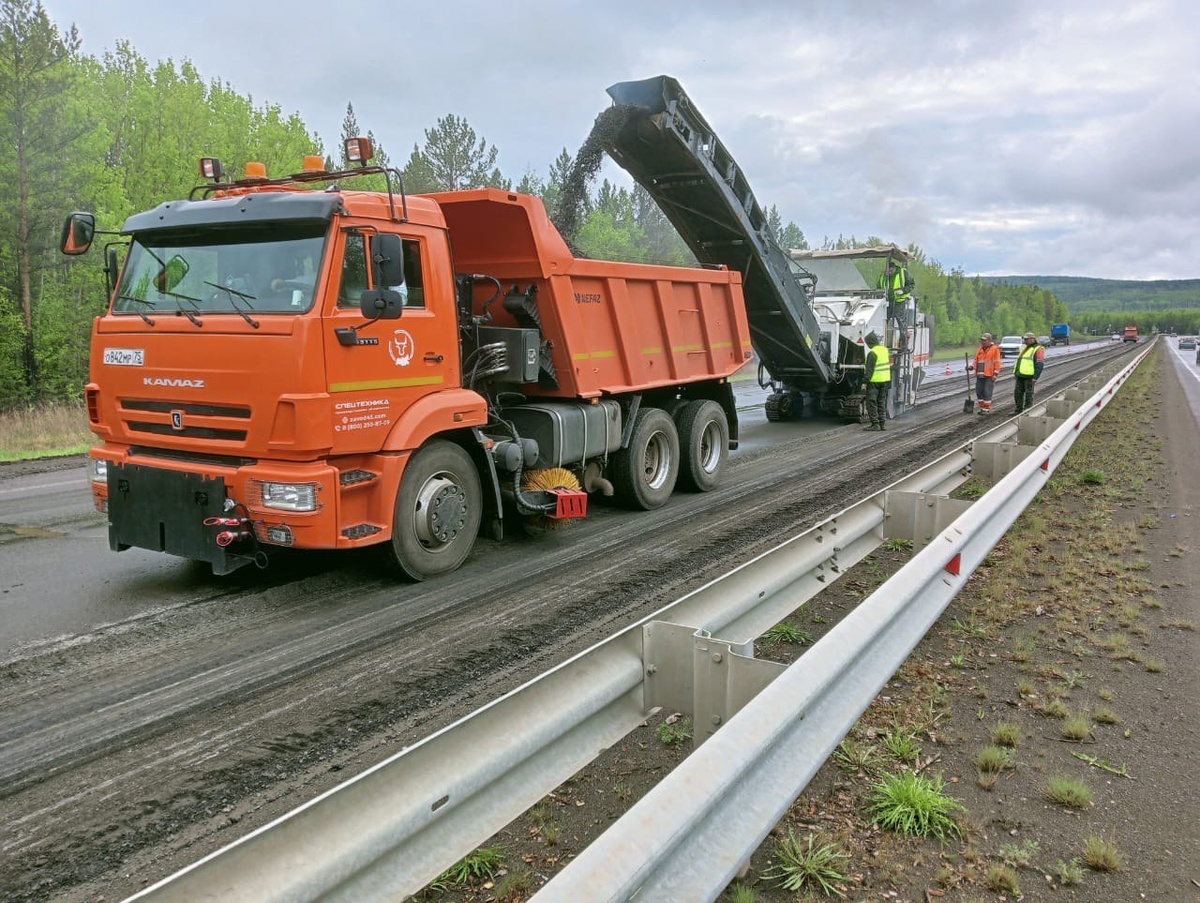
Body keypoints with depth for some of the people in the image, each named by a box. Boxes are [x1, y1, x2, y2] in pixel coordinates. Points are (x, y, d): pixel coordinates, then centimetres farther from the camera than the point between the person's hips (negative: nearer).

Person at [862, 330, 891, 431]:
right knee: (882, 402, 14)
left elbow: (869, 369, -19)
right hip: (885, 380, 8)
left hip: (874, 381, -8)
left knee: (871, 403, -1)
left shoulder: (872, 353, -17)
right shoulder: (885, 349, 8)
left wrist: (865, 381, -15)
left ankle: (875, 424, -3)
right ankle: (882, 423, 16)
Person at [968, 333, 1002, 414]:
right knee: (979, 392, 7)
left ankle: (987, 409, 2)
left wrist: (995, 374, -12)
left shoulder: (995, 349, -4)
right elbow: (976, 361, 18)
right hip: (980, 375, 6)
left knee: (987, 393, -6)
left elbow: (997, 363, -7)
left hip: (989, 375, -6)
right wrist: (971, 367, 0)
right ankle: (982, 408, 18)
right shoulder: (980, 349, 14)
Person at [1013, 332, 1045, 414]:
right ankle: (1018, 410, 19)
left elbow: (1040, 364, -14)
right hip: (1020, 376, 8)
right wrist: (1016, 374, 22)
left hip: (1029, 376, -8)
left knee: (1028, 395, -2)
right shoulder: (1024, 348, 20)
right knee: (1018, 394, 10)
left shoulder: (1038, 349, -6)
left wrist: (1035, 377, -21)